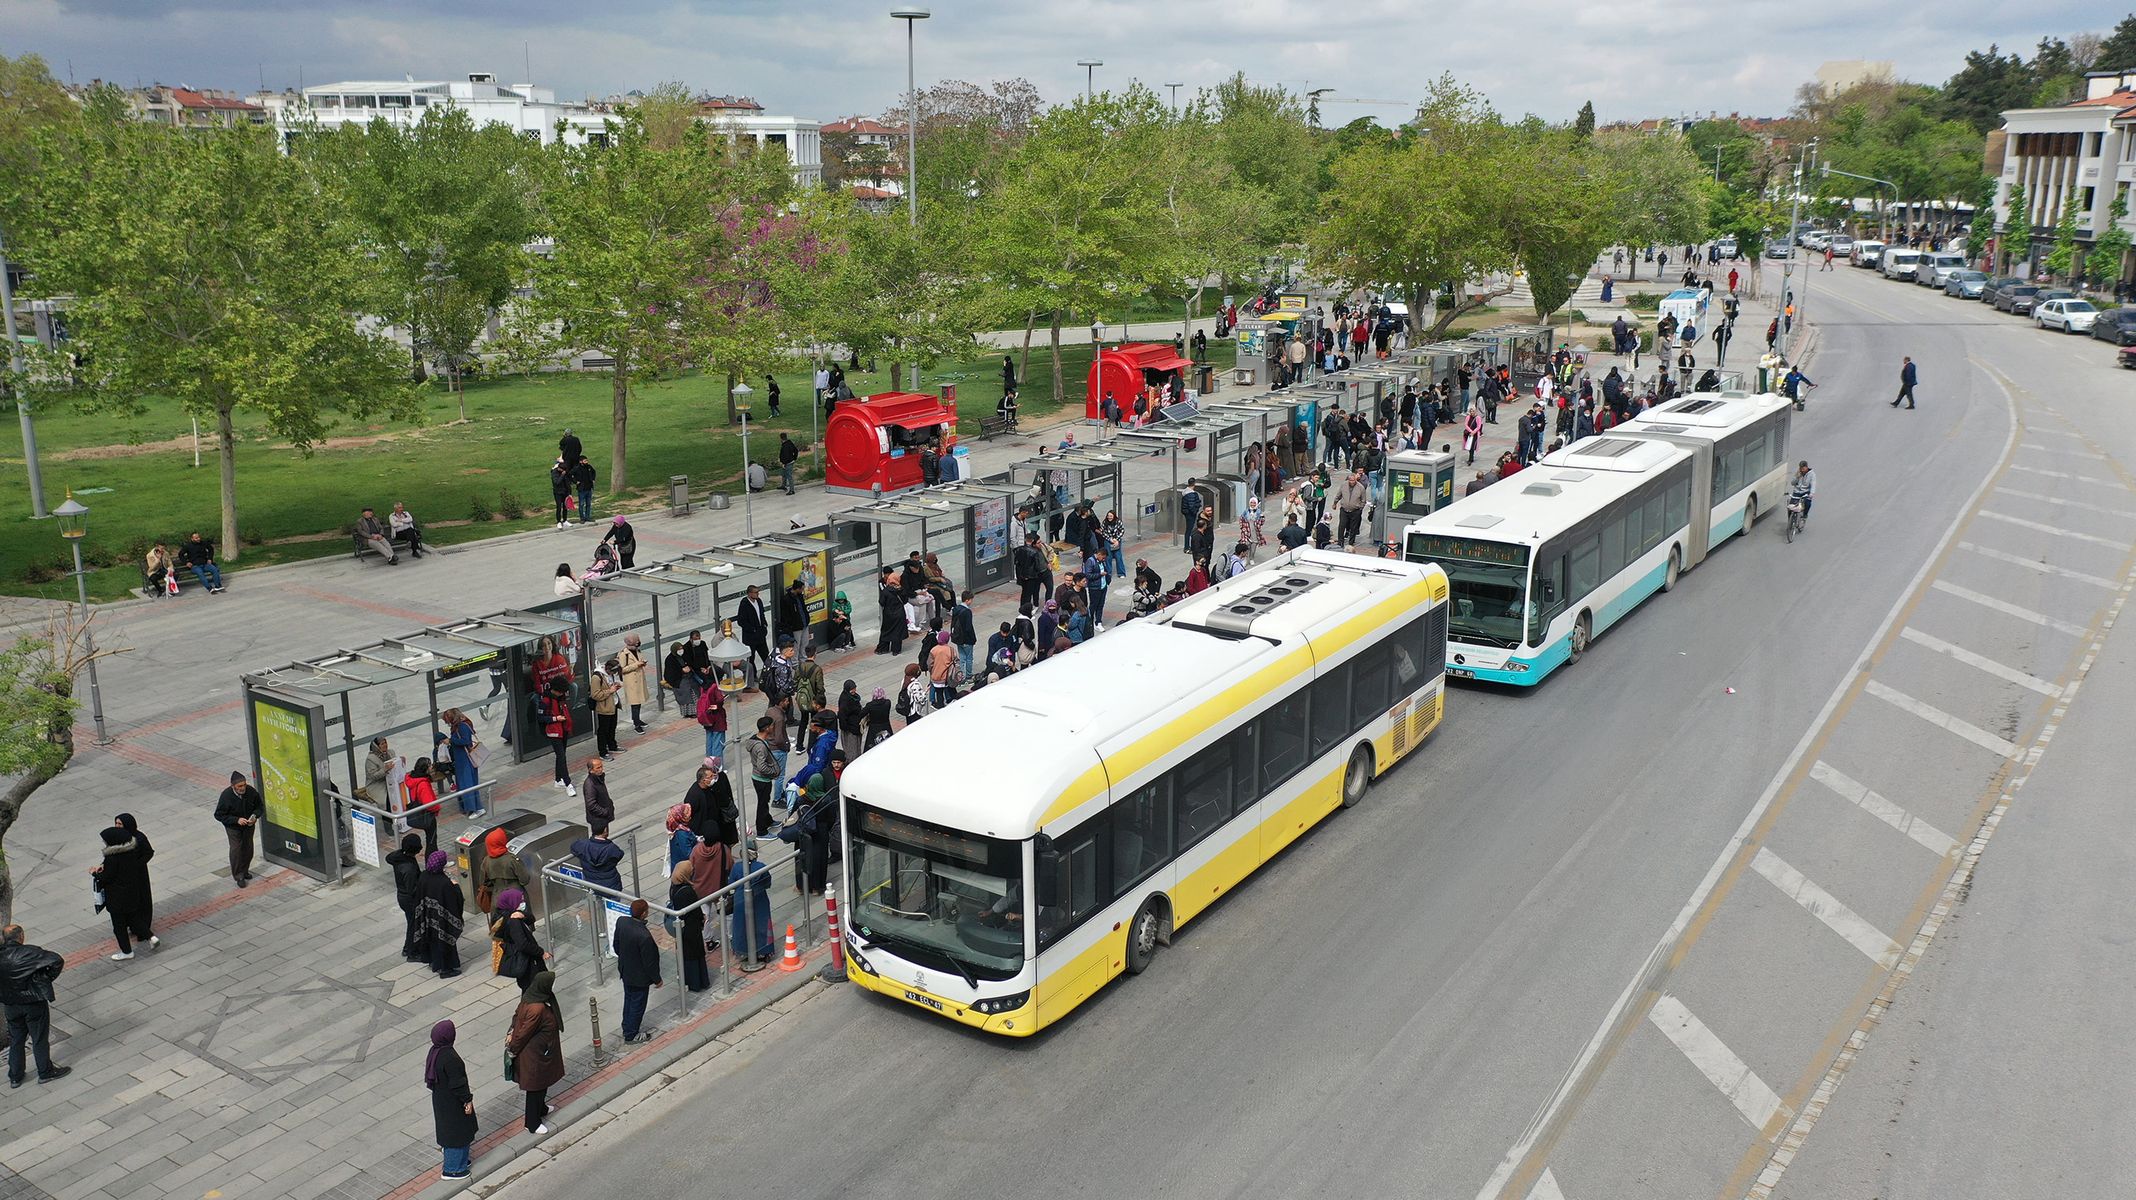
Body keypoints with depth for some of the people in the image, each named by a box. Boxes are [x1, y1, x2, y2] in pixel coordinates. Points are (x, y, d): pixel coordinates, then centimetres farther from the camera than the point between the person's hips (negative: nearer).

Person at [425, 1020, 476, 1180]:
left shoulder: (434, 1051, -6)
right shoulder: (450, 1058, -33)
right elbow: (458, 1083, -26)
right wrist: (468, 1100, -13)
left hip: (440, 1098, 9)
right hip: (452, 1102, -9)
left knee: (448, 1129, 24)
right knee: (456, 1132, 9)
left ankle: (459, 1160, 42)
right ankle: (451, 1169, 23)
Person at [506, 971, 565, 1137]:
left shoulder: (531, 995, -9)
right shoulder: (537, 1009, -37)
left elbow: (518, 1014, 3)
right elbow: (524, 1032, -26)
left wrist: (512, 1032, -4)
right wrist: (513, 1050, -11)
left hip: (537, 1049, 9)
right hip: (536, 1053, -9)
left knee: (541, 1083, 30)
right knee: (536, 1085, 11)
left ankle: (540, 1108, 53)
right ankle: (532, 1123, 30)